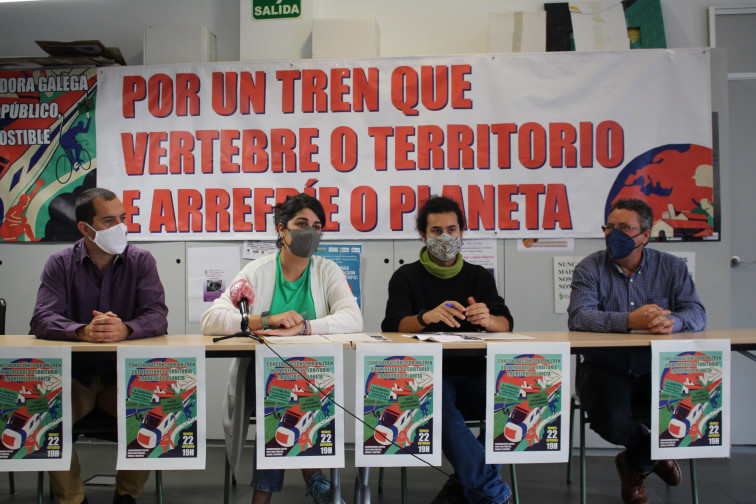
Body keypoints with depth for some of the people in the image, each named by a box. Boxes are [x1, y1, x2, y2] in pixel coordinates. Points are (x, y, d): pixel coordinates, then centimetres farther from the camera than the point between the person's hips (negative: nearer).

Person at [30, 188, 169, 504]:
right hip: (74, 374, 1)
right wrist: (83, 331, -32)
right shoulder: (60, 264, 1)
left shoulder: (141, 261, 0)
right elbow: (42, 321, -11)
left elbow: (157, 317, -11)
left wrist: (124, 329, -33)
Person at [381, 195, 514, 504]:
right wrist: (427, 317, -30)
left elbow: (505, 324, 2)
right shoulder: (406, 277, 8)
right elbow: (393, 326, -8)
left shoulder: (480, 276, 15)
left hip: (474, 372, 3)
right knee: (440, 408, -36)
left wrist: (488, 320, -24)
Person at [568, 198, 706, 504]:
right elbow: (578, 317, -18)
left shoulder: (671, 268, 6)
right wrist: (629, 321, -33)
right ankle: (654, 452, 13)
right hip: (605, 369, -2)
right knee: (608, 419, -29)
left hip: (655, 371, 3)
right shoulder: (590, 269, -3)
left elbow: (696, 314, -6)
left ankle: (636, 463, 14)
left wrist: (672, 321, -30)